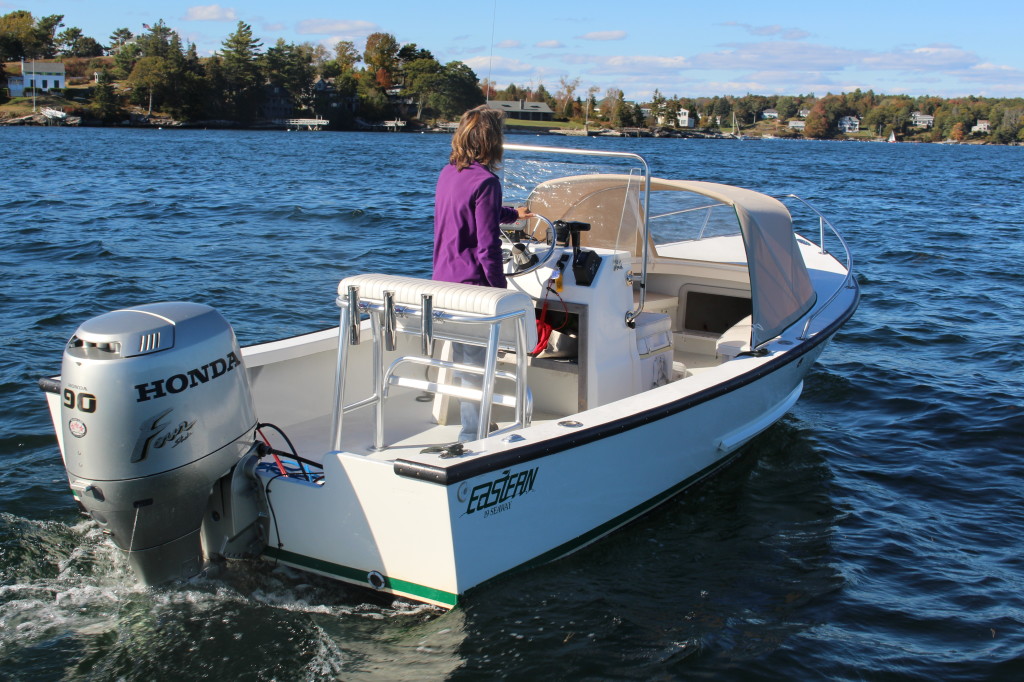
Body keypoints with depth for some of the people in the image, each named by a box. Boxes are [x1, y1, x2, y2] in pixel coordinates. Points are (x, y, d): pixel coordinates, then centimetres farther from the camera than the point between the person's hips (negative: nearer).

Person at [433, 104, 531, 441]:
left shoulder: (448, 173, 9)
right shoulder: (485, 181, -17)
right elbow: (487, 246, -19)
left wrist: (511, 214, 43)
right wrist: (500, 289, -10)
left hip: (444, 281, 9)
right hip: (471, 285, -9)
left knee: (463, 358, 21)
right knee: (476, 363, 2)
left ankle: (471, 425, 35)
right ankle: (472, 435, 11)